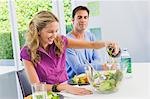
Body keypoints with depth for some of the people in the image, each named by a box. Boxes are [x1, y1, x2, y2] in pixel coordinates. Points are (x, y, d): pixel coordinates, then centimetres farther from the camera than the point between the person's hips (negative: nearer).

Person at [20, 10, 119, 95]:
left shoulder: (60, 41, 0)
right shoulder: (28, 52, -11)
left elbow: (91, 45, 0)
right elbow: (36, 86, -15)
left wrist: (106, 43, -21)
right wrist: (64, 87, -28)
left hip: (66, 90, 4)